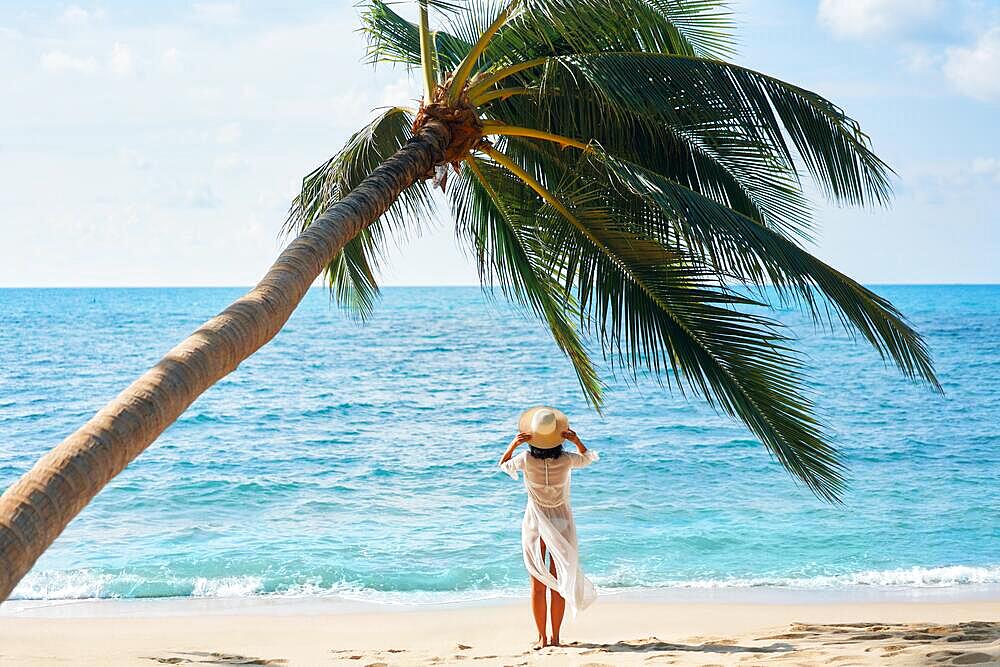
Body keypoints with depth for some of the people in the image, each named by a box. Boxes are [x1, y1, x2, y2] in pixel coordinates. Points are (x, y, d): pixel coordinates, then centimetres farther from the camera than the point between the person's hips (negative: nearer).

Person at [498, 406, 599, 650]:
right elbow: (587, 457, 8)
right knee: (559, 582, 10)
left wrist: (513, 444, -9)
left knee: (538, 583, 6)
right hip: (561, 521, 1)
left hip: (535, 523, -1)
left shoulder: (526, 459, -18)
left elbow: (503, 464, 5)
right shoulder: (565, 459, -15)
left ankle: (542, 638, 6)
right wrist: (577, 440, -8)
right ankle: (555, 636, 11)